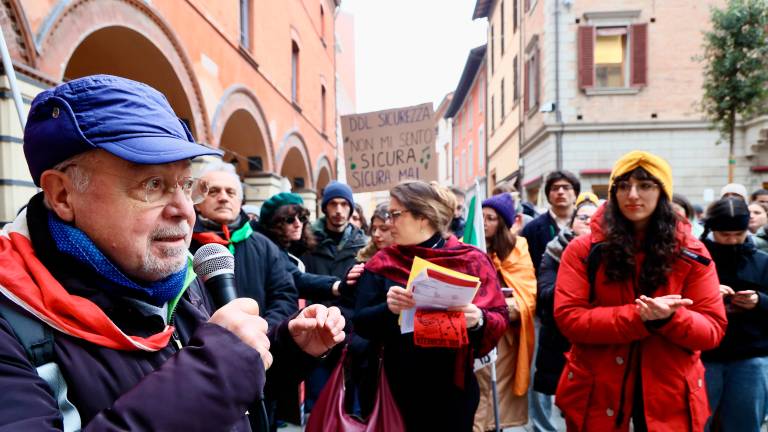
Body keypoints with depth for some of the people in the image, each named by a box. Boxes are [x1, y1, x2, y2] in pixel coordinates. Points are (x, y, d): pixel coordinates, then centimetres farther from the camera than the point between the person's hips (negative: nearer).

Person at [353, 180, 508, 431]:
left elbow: (500, 318, -2)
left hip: (453, 386, -1)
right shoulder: (382, 264, 1)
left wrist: (479, 320, -23)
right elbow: (360, 323, -3)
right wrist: (387, 309, -22)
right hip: (400, 388, 1)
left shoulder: (471, 260, -3)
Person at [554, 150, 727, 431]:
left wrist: (669, 318, -22)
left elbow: (713, 329, -1)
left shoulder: (691, 254, 0)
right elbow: (568, 318, -13)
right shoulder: (583, 250, -6)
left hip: (670, 398, 2)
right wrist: (640, 317, -23)